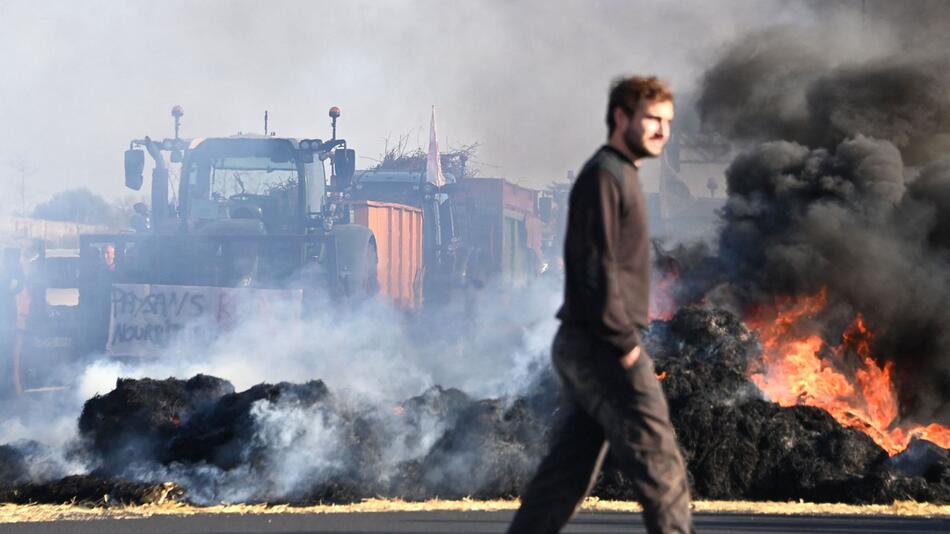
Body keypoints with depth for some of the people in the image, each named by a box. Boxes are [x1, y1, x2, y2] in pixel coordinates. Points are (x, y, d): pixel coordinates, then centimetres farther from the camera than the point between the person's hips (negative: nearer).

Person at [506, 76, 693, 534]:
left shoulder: (620, 176, 20)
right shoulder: (603, 175, -10)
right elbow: (595, 268, -18)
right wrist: (625, 343, -18)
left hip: (584, 349, 10)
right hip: (603, 347, -10)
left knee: (567, 474, 9)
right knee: (659, 464, -9)